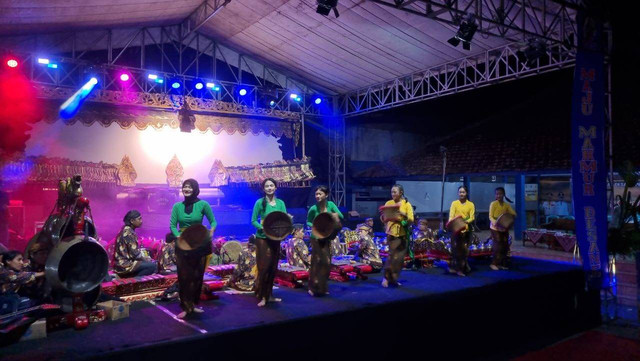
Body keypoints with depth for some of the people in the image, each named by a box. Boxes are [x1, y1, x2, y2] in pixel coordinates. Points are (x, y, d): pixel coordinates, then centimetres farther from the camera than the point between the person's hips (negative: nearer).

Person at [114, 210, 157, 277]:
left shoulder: (127, 230, 11)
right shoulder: (128, 232, -17)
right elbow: (134, 253, -19)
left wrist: (145, 257, 9)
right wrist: (145, 259, -4)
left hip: (123, 263, 10)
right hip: (124, 266, -10)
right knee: (153, 266, -18)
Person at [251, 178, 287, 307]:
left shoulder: (280, 203, 5)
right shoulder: (260, 202, -6)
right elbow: (253, 221, -6)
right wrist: (263, 228, -22)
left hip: (276, 239, 5)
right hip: (262, 238, -4)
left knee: (273, 267, 11)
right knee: (264, 267, -5)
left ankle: (269, 295, 23)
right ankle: (261, 297, 4)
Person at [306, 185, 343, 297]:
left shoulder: (330, 204, -7)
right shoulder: (313, 209, -16)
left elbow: (341, 216, -5)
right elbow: (308, 221, -3)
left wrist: (335, 215, -26)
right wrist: (314, 226, -22)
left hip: (327, 237, 5)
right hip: (317, 238, -4)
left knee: (327, 262, 11)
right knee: (317, 262, -5)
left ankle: (323, 287, 25)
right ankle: (314, 288, 7)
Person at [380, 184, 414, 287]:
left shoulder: (406, 204, 1)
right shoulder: (388, 203, 4)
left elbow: (411, 220, -7)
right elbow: (383, 219, 5)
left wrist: (403, 214, -23)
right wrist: (383, 216, -17)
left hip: (403, 234, 1)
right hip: (392, 232, -1)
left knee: (400, 257, 4)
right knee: (393, 256, -9)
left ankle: (393, 279, 18)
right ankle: (386, 278, 3)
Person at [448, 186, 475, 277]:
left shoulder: (471, 204, 7)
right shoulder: (454, 203, 5)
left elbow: (472, 217, -2)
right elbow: (451, 215, -3)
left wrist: (466, 221, -22)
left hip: (466, 229, 1)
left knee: (464, 249, 4)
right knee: (455, 249, -1)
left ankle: (461, 268, 13)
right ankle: (454, 267, 7)